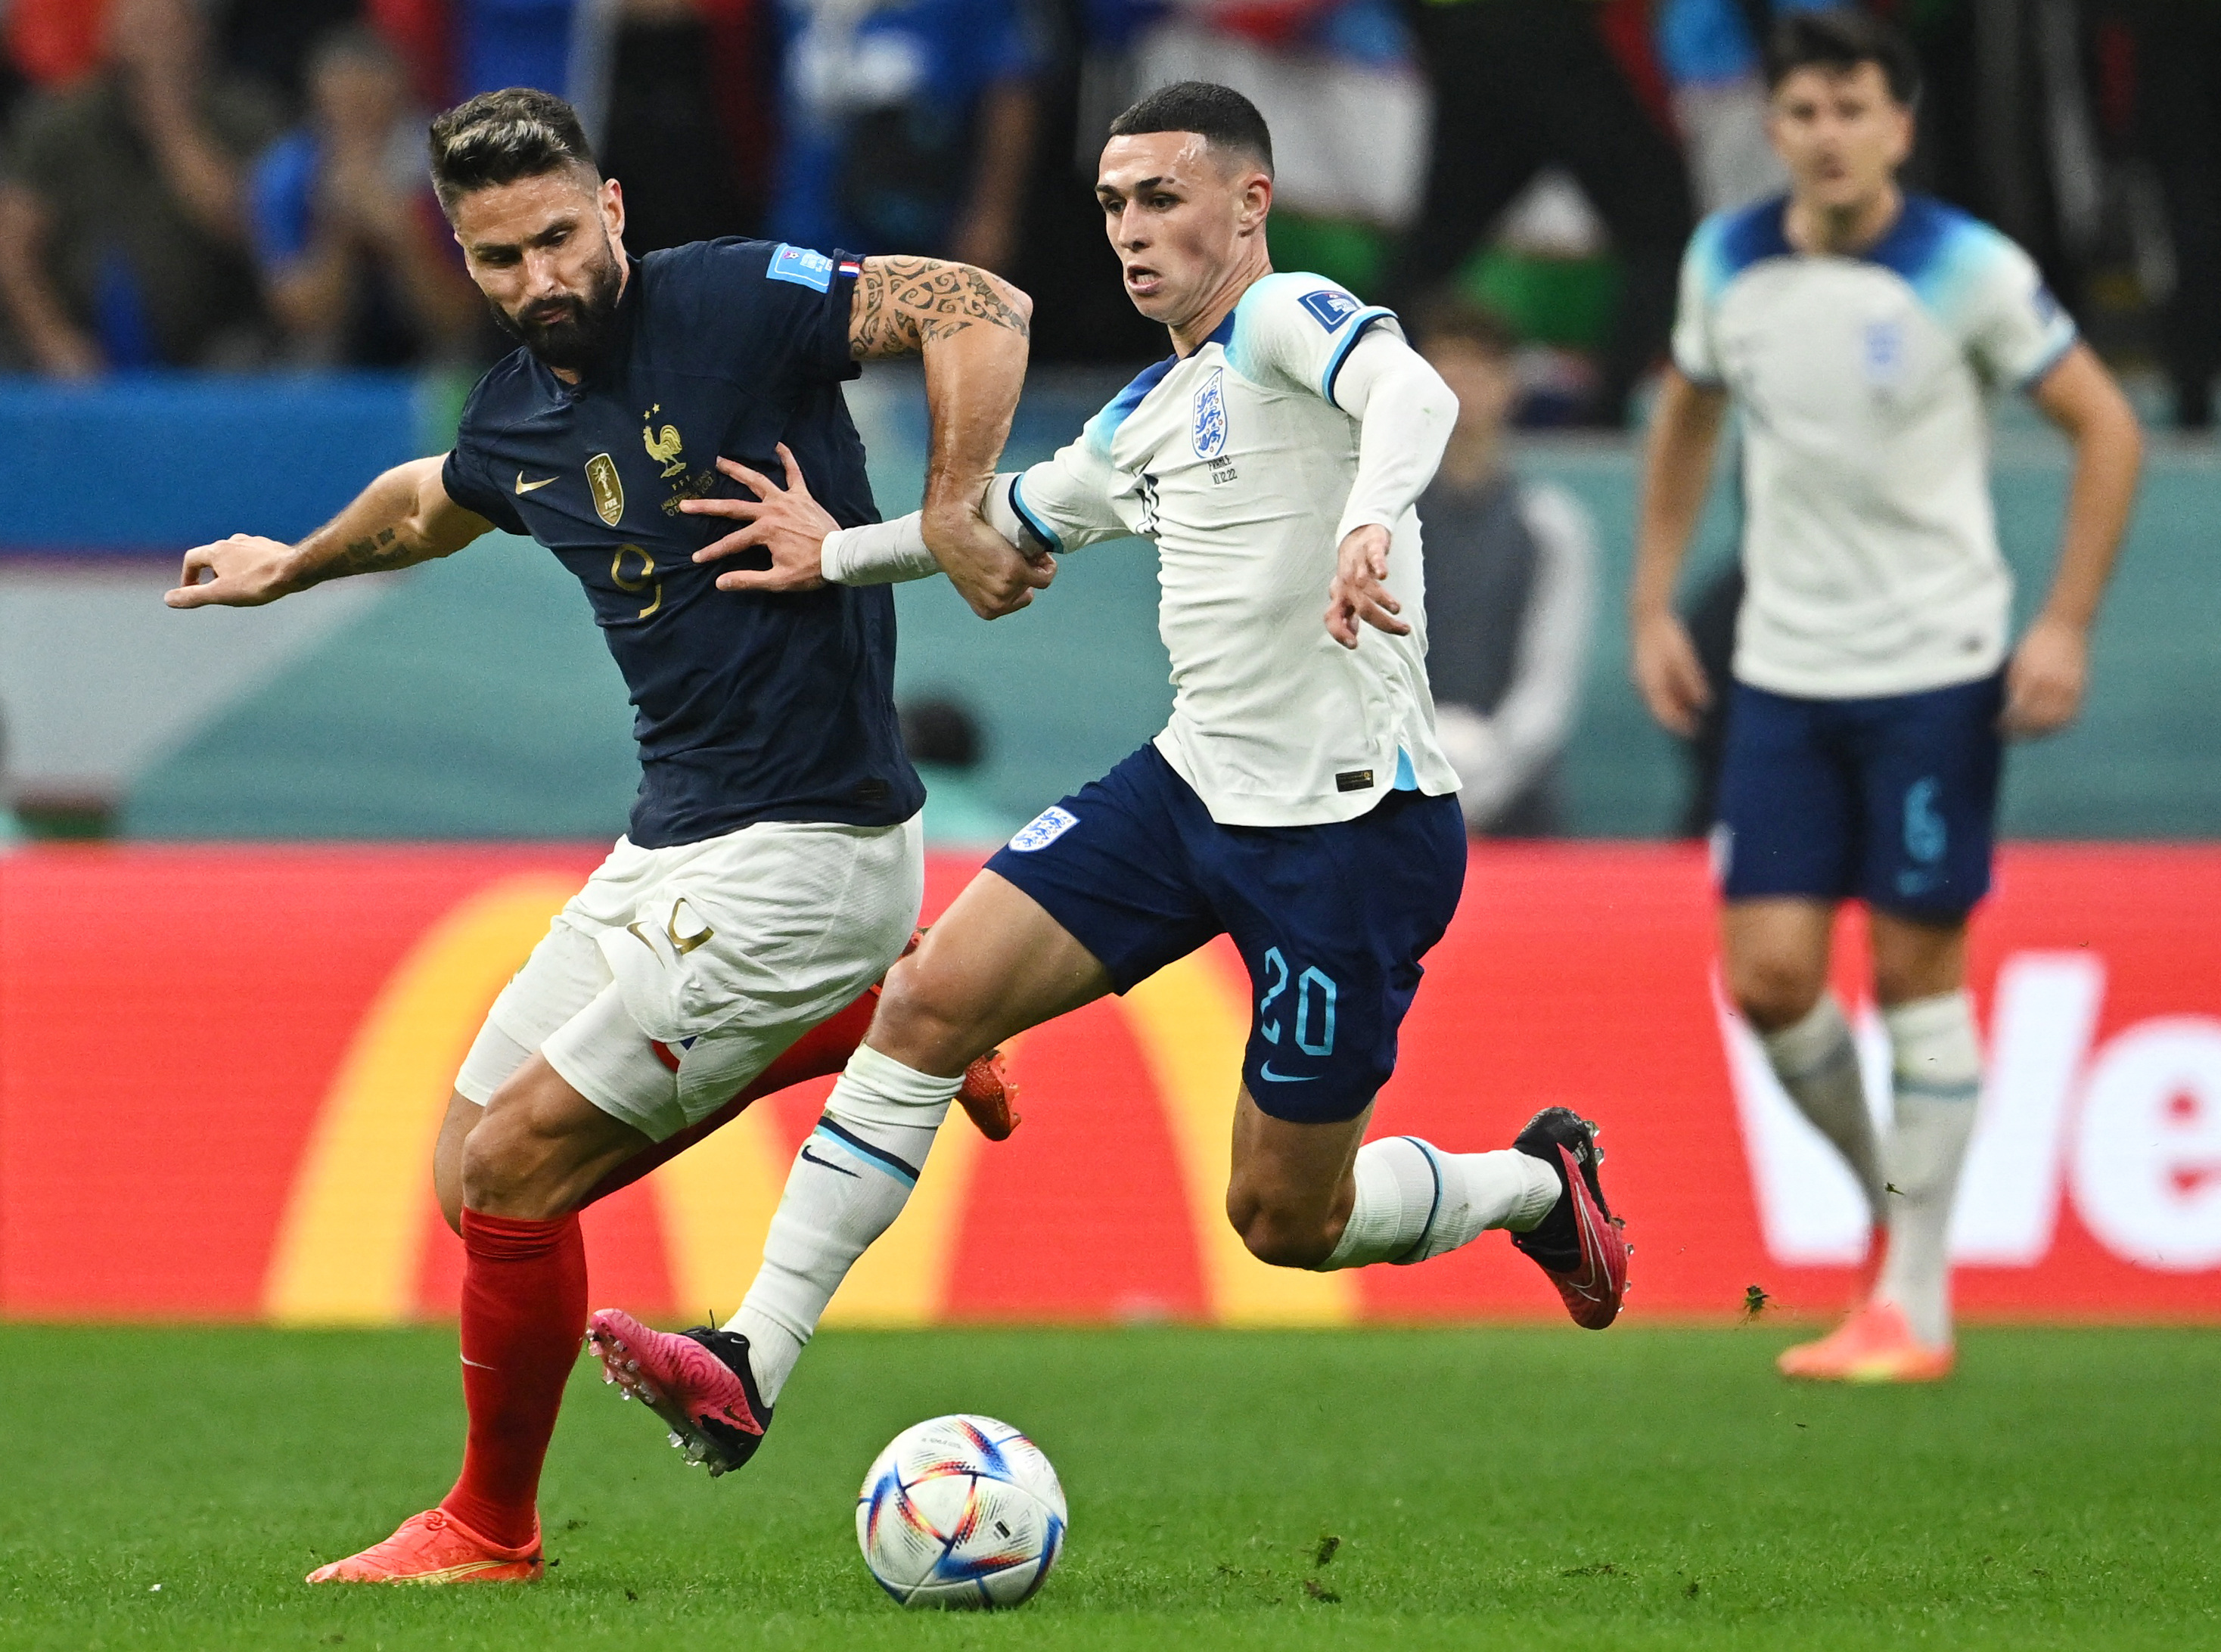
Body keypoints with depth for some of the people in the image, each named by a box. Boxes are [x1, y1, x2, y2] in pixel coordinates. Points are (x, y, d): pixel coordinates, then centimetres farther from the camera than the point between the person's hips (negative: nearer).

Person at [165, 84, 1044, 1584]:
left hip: (804, 853, -9)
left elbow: (982, 308, -19)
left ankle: (492, 1530, 11)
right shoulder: (520, 418, 9)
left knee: (513, 1172, -9)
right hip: (667, 854, 9)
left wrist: (954, 514, -28)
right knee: (476, 1172, 10)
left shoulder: (731, 304, -14)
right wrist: (295, 566, 49)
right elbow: (429, 503, 33)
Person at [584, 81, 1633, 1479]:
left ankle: (1537, 1185, 32)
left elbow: (1413, 393, -34)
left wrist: (1367, 523, -53)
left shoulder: (1288, 318, -12)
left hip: (1355, 826, -8)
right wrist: (841, 553, 24)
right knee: (931, 1001, -6)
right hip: (1192, 787, 8)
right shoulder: (1148, 418, 14)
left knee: (1288, 1220, 1)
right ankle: (750, 1371, -7)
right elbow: (1018, 515, 32)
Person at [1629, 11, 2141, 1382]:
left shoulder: (1969, 272, -11)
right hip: (1782, 674, 4)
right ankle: (1890, 1196, 22)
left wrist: (2068, 625, -10)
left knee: (1917, 971, -2)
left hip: (1938, 672, -4)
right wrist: (1655, 604, 13)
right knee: (1768, 975, -4)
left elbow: (2104, 426, -3)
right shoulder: (1727, 263, 2)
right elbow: (1688, 419, 20)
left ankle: (1916, 1303, 6)